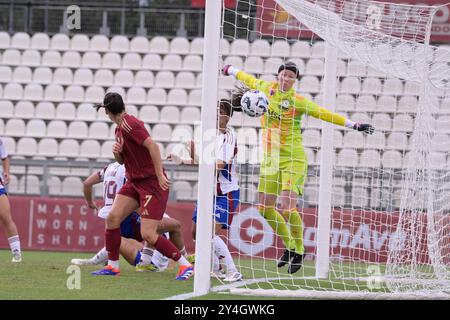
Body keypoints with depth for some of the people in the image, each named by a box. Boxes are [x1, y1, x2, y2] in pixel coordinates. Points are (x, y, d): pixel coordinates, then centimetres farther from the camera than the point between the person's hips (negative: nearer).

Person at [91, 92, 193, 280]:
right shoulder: (119, 129, 12)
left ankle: (185, 265, -3)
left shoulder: (129, 124, -17)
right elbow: (122, 161, 21)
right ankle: (112, 266, 8)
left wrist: (160, 175, -29)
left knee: (148, 235, -13)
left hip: (152, 183, -9)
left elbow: (152, 145, -27)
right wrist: (117, 153, -1)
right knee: (113, 217, -3)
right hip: (134, 182, 9)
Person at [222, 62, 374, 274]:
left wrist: (352, 125, -11)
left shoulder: (297, 101, -8)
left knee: (287, 208, -16)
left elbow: (323, 114, -6)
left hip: (293, 159, -6)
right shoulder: (266, 88, 4)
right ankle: (290, 246, 23)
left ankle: (299, 250, 4)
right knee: (265, 208, 4)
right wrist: (230, 70, 40)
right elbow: (249, 80, 23)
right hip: (270, 158, 6)